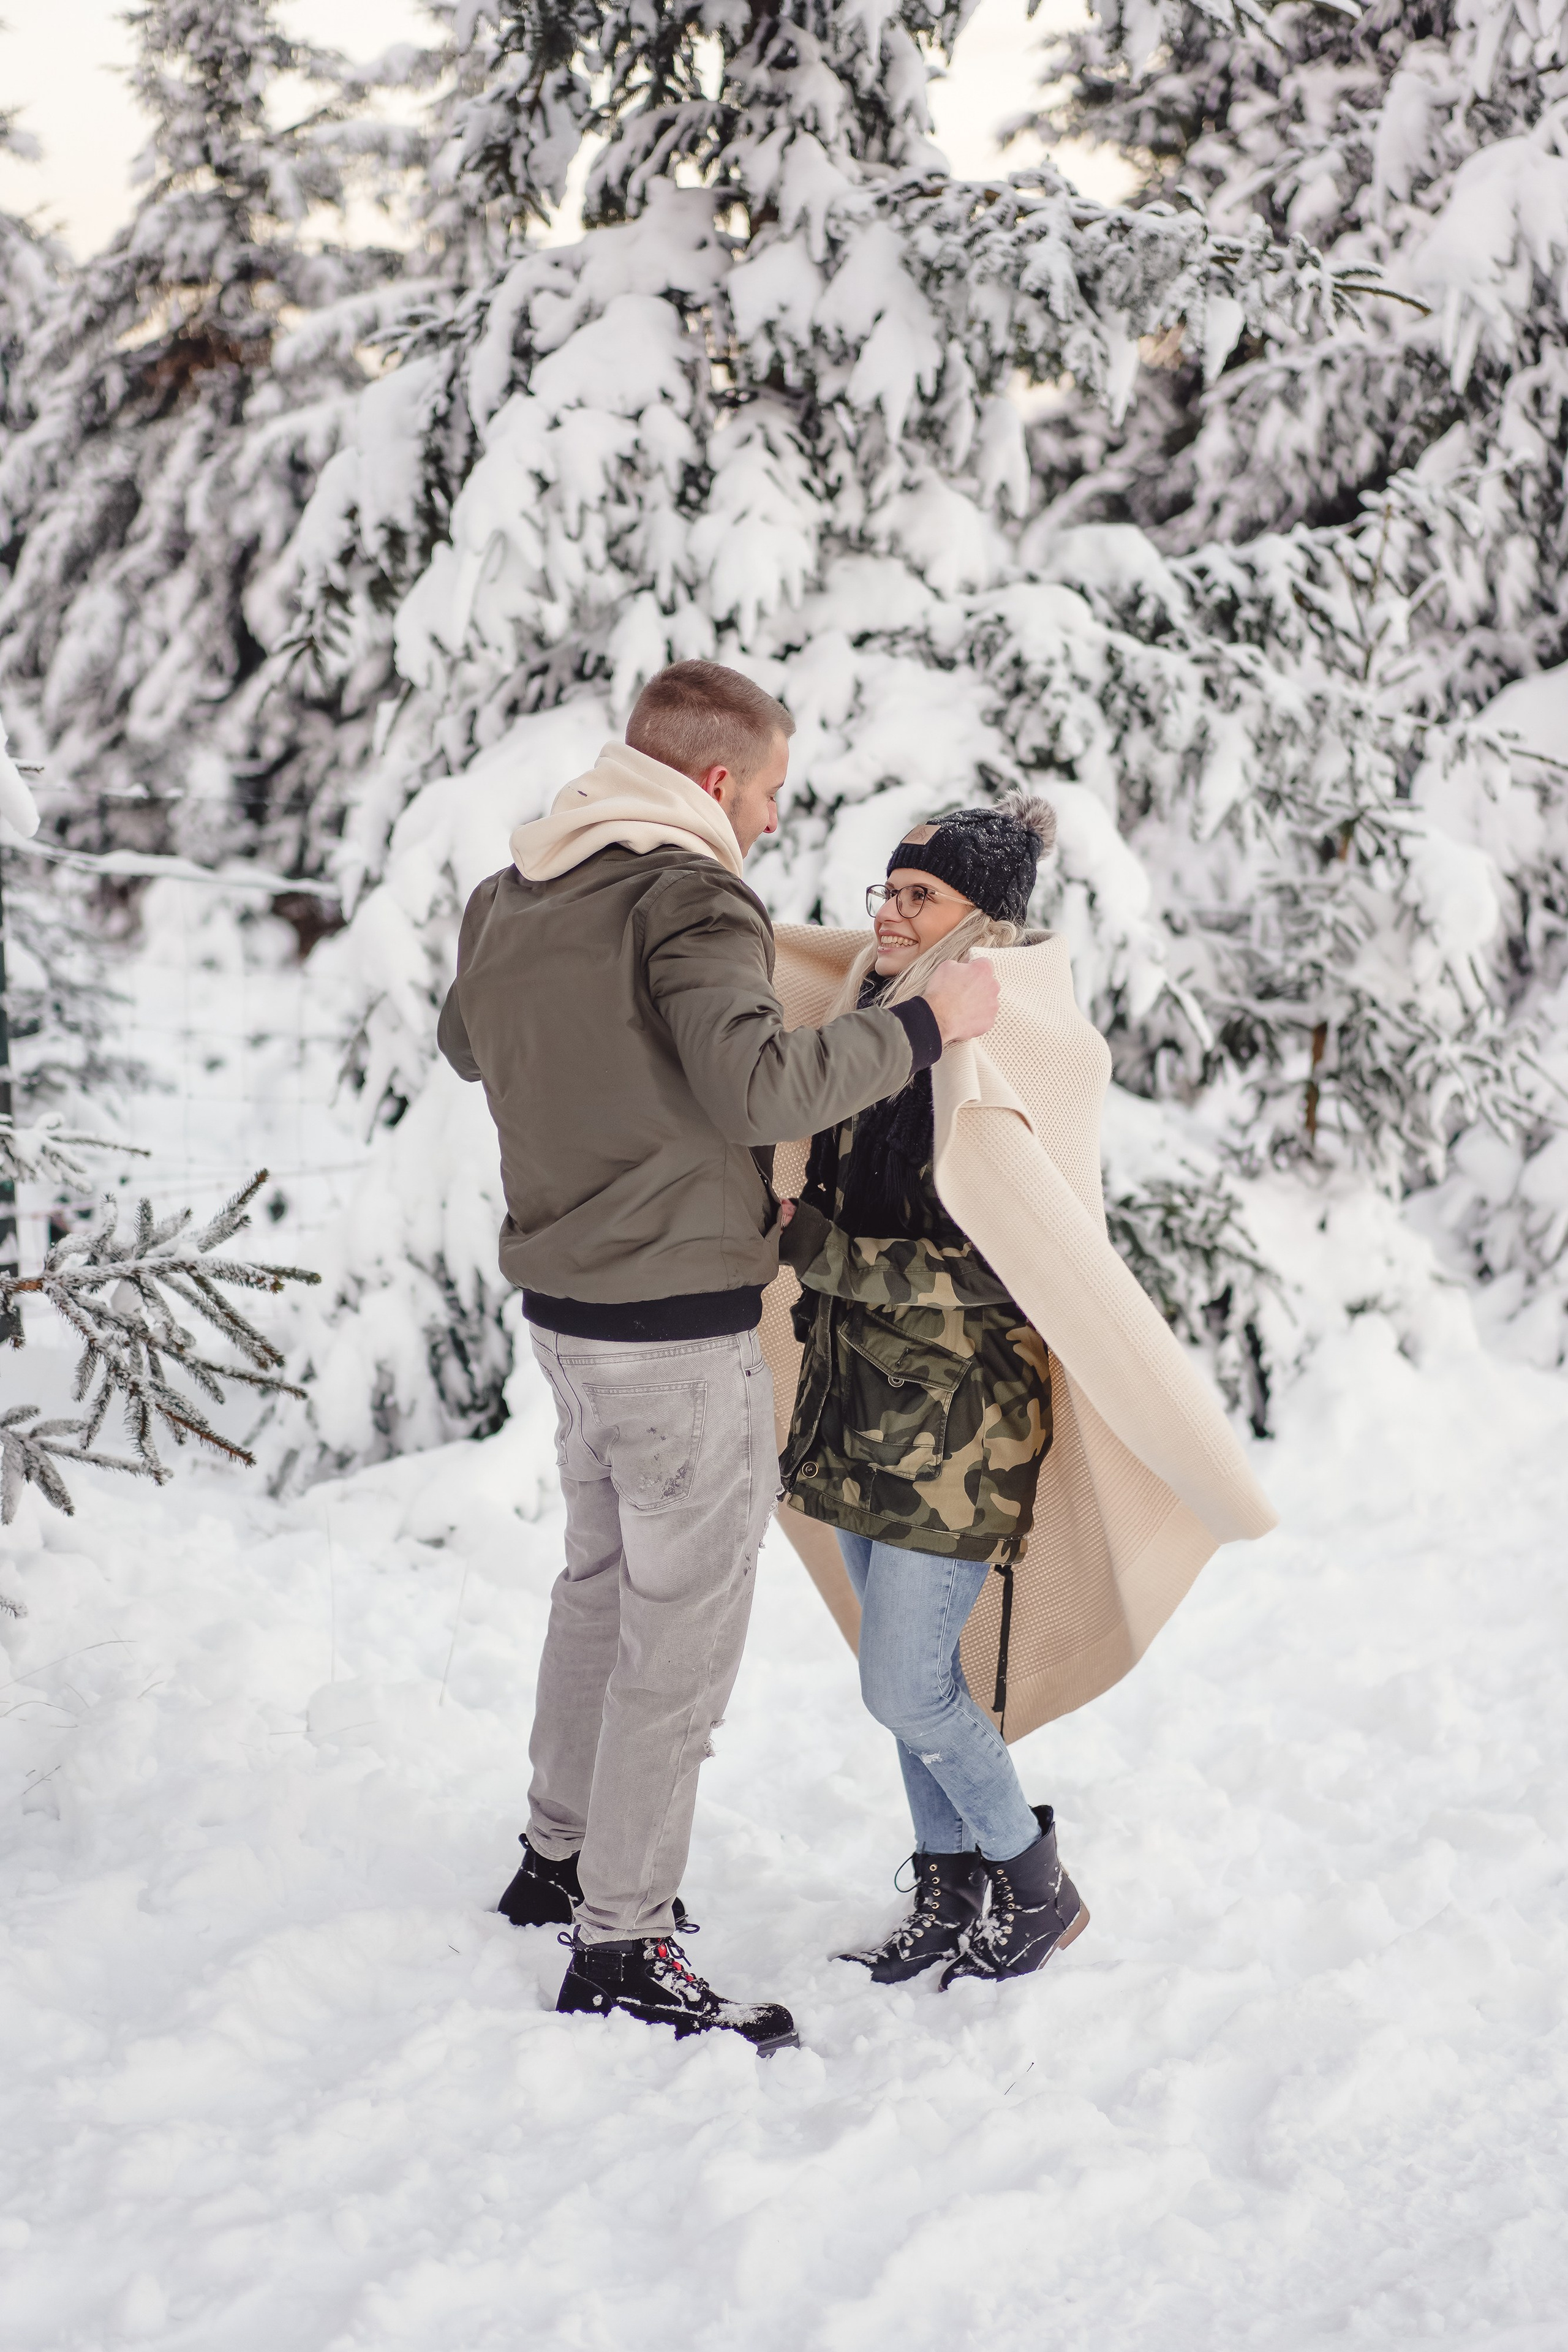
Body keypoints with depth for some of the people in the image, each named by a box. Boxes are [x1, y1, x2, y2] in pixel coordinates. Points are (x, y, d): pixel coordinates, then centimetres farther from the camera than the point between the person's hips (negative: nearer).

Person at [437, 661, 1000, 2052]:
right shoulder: (688, 897, -19)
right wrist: (923, 1024, -24)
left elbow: (466, 1045, 26)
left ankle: (562, 1858, 37)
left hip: (565, 1302, 9)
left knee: (604, 1581, 24)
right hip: (681, 1324, -9)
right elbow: (759, 1087, -32)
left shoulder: (509, 895, 8)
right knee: (683, 1631, 0)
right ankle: (622, 1947, 6)